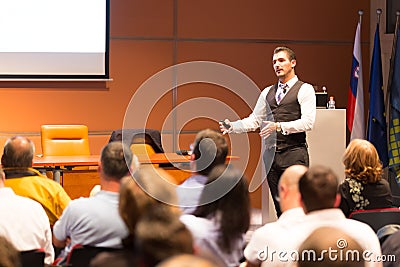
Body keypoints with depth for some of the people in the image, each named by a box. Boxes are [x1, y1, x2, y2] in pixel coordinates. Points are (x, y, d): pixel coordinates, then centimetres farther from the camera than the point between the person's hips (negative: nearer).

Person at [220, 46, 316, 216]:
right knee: (279, 206, 7)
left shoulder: (304, 90, -1)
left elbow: (308, 122, -12)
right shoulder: (267, 92, 18)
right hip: (271, 154, 6)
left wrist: (279, 126, -22)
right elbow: (254, 120, 19)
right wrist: (233, 126, 1)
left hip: (294, 153, -6)